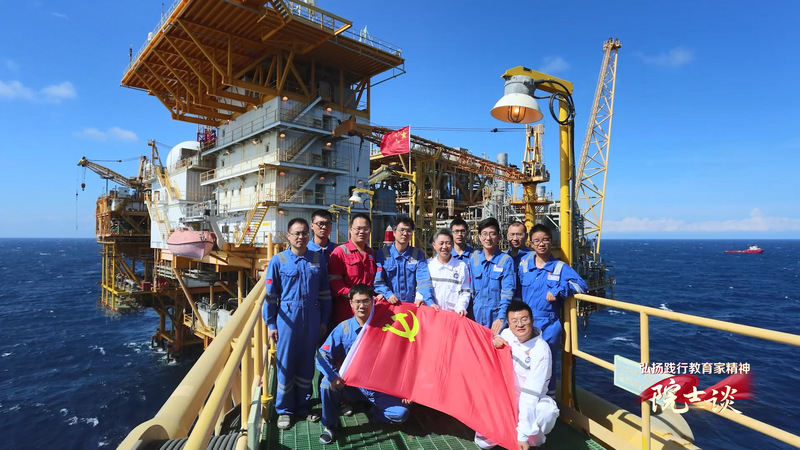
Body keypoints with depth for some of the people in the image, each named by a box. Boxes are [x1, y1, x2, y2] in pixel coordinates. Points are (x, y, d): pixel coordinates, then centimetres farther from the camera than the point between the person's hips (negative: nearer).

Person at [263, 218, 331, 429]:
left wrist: (324, 320, 7)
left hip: (312, 318, 2)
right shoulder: (278, 260, -2)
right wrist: (270, 323, -2)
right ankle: (284, 410, 24)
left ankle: (303, 406, 29)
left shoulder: (318, 259, 4)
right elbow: (270, 294, -1)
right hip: (287, 317, -2)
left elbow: (324, 292, 8)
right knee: (285, 363, 7)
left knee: (307, 363, 12)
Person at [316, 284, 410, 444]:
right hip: (350, 384, 0)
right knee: (327, 383, -27)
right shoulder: (343, 328, -9)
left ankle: (370, 410, 11)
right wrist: (332, 376, -30)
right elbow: (322, 355, -12)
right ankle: (329, 425, -2)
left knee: (401, 413, -19)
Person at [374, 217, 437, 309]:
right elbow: (377, 280, -3)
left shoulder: (418, 255, 5)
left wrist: (430, 301, -18)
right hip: (389, 304, -1)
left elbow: (423, 280, -6)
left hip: (412, 304, 1)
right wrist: (387, 294, -17)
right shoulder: (383, 254, 1)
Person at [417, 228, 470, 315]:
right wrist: (419, 298, -6)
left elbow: (465, 292, 2)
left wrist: (461, 307, -12)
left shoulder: (461, 266, 4)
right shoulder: (427, 265, 6)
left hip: (453, 314, -1)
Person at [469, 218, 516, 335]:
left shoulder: (506, 260, -7)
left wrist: (501, 318, -22)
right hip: (477, 316, 4)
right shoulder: (473, 258, 7)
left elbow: (507, 293, -13)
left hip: (497, 317, -3)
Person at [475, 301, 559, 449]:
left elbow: (531, 394, -28)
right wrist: (494, 340, -16)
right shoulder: (506, 335, -9)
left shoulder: (541, 350, -23)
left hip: (531, 401, -3)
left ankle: (533, 438, -3)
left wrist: (523, 434, -30)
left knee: (546, 411, -36)